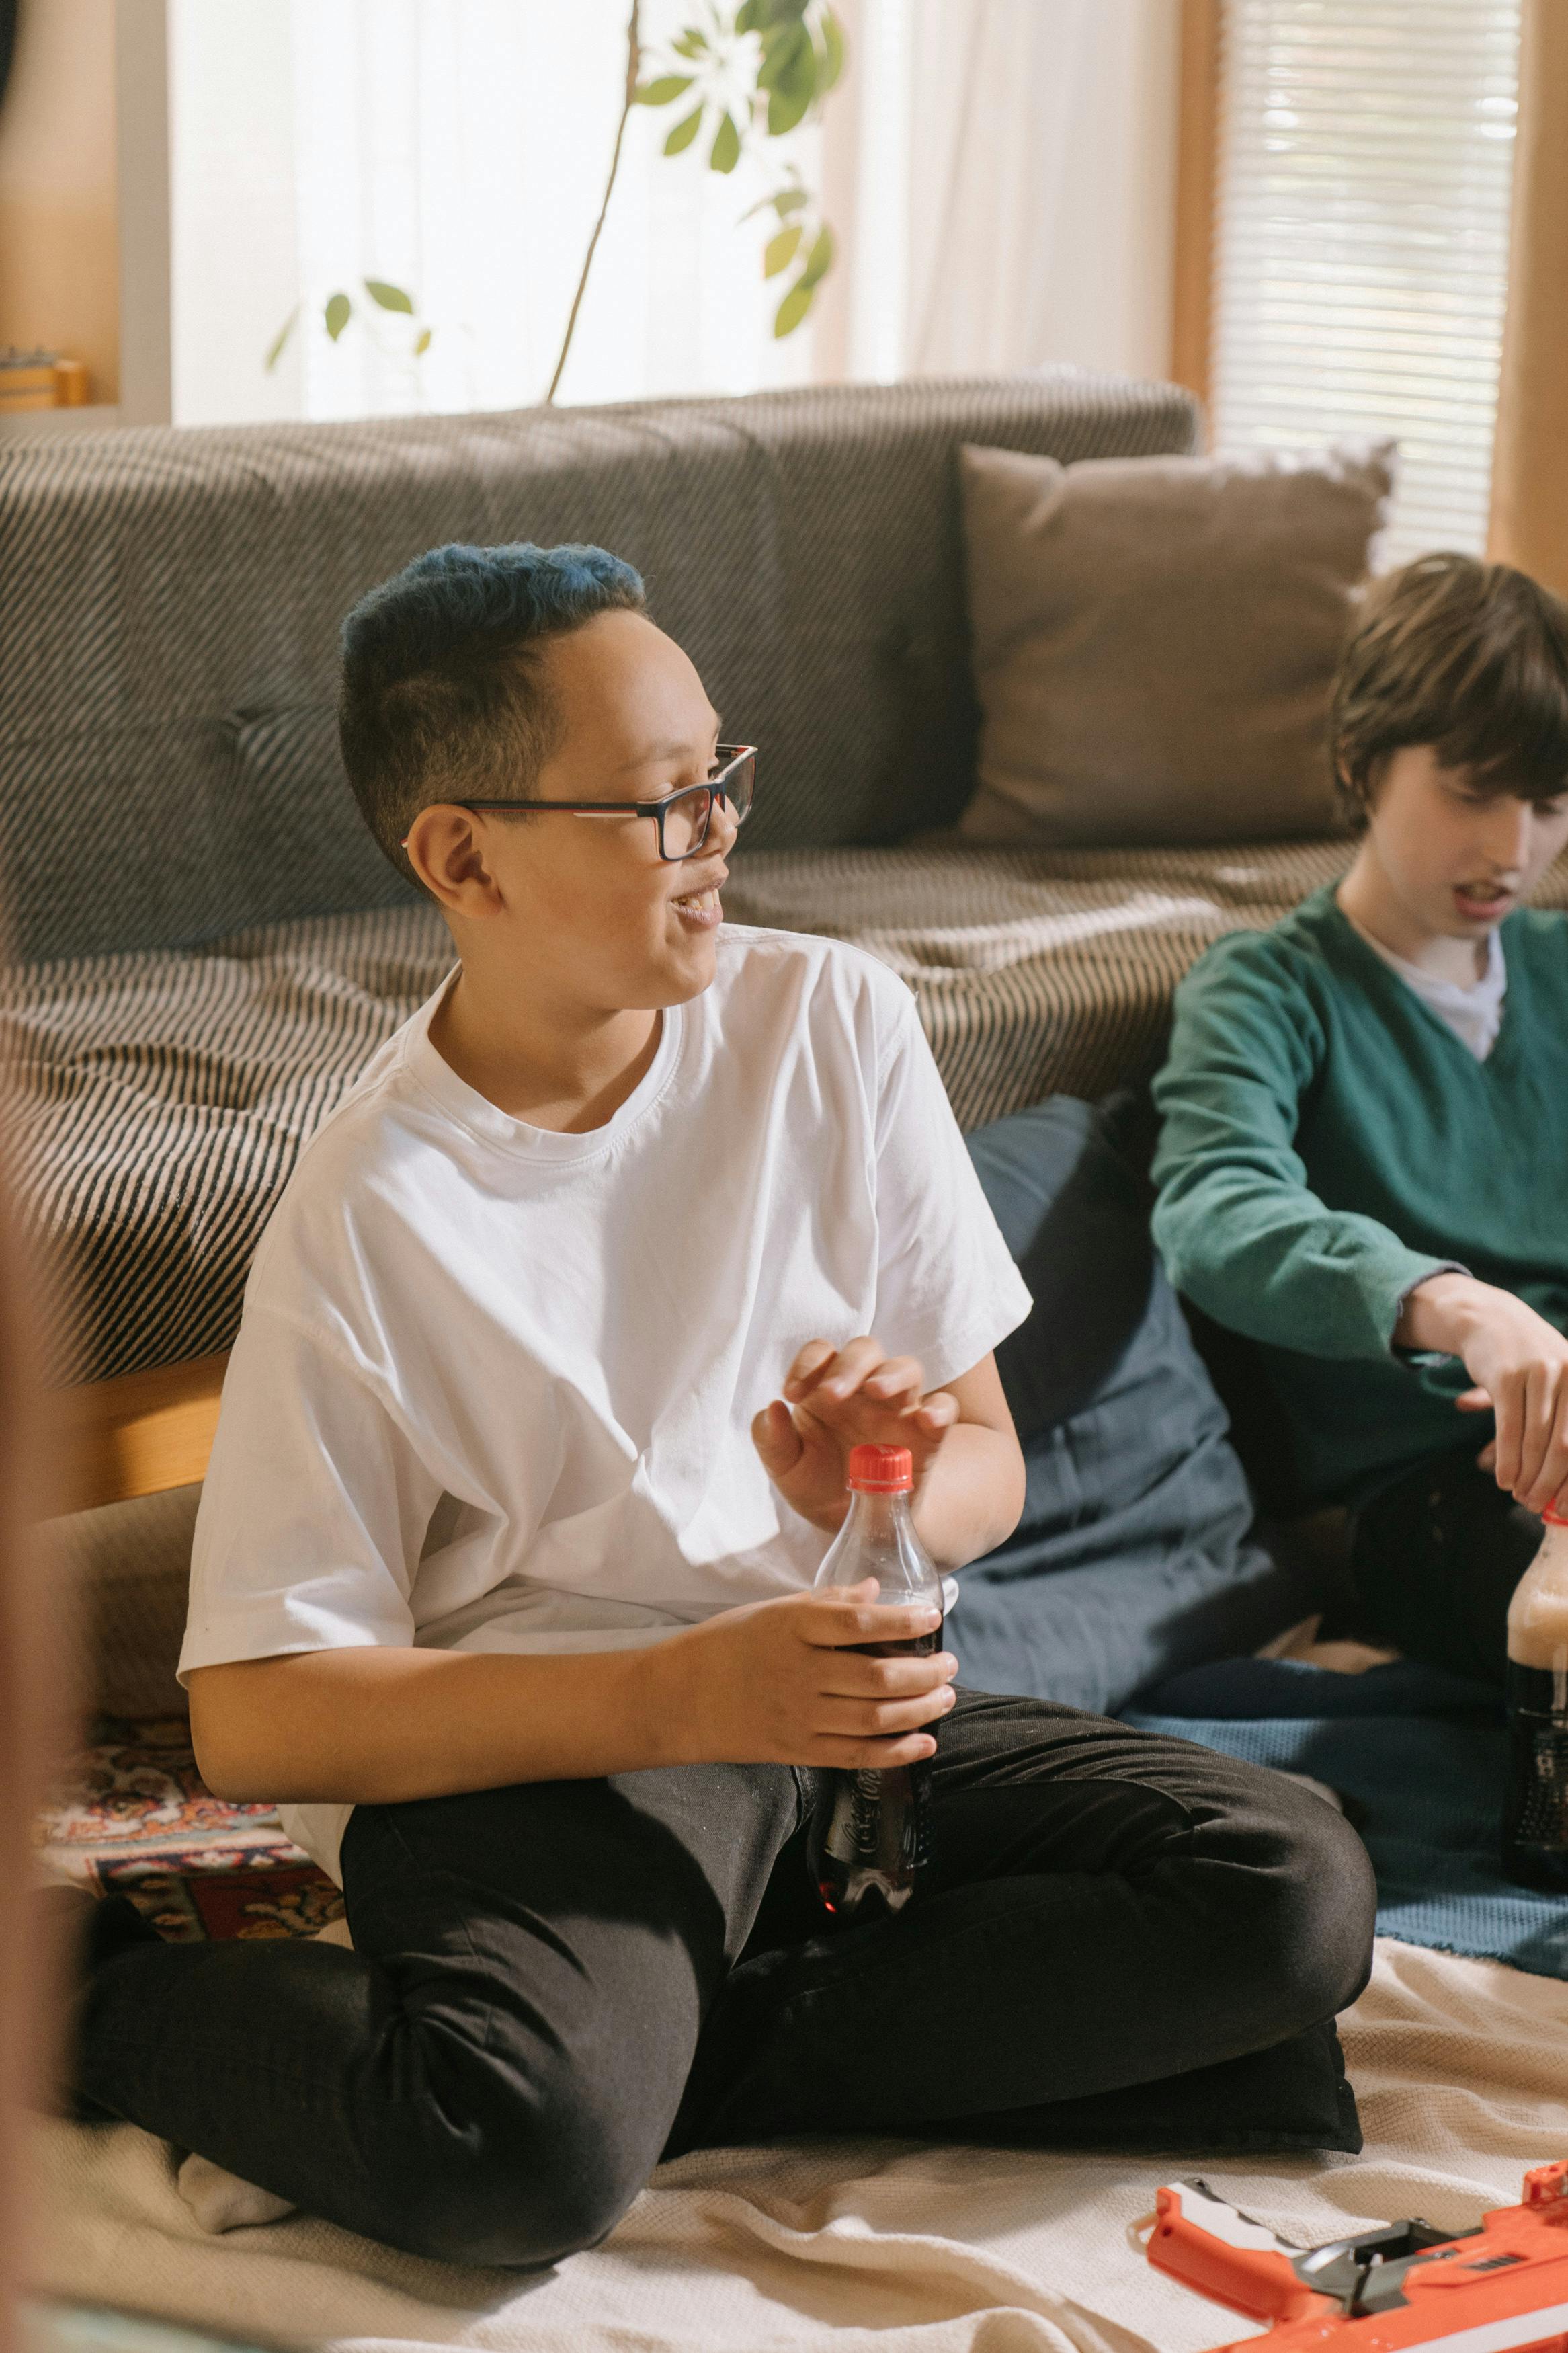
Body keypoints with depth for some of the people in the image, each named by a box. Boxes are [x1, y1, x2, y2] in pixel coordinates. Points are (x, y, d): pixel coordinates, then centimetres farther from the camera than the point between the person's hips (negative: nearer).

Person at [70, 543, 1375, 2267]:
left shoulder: (833, 1025, 2)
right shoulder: (368, 1217, -10)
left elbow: (988, 1462, 10)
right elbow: (251, 1719, -12)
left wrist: (896, 1497, -17)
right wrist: (685, 1692, -23)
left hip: (839, 1701, 5)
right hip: (532, 1744, -5)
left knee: (1296, 1896, -18)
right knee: (523, 2158, -36)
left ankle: (689, 2053, -11)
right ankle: (110, 2004, -6)